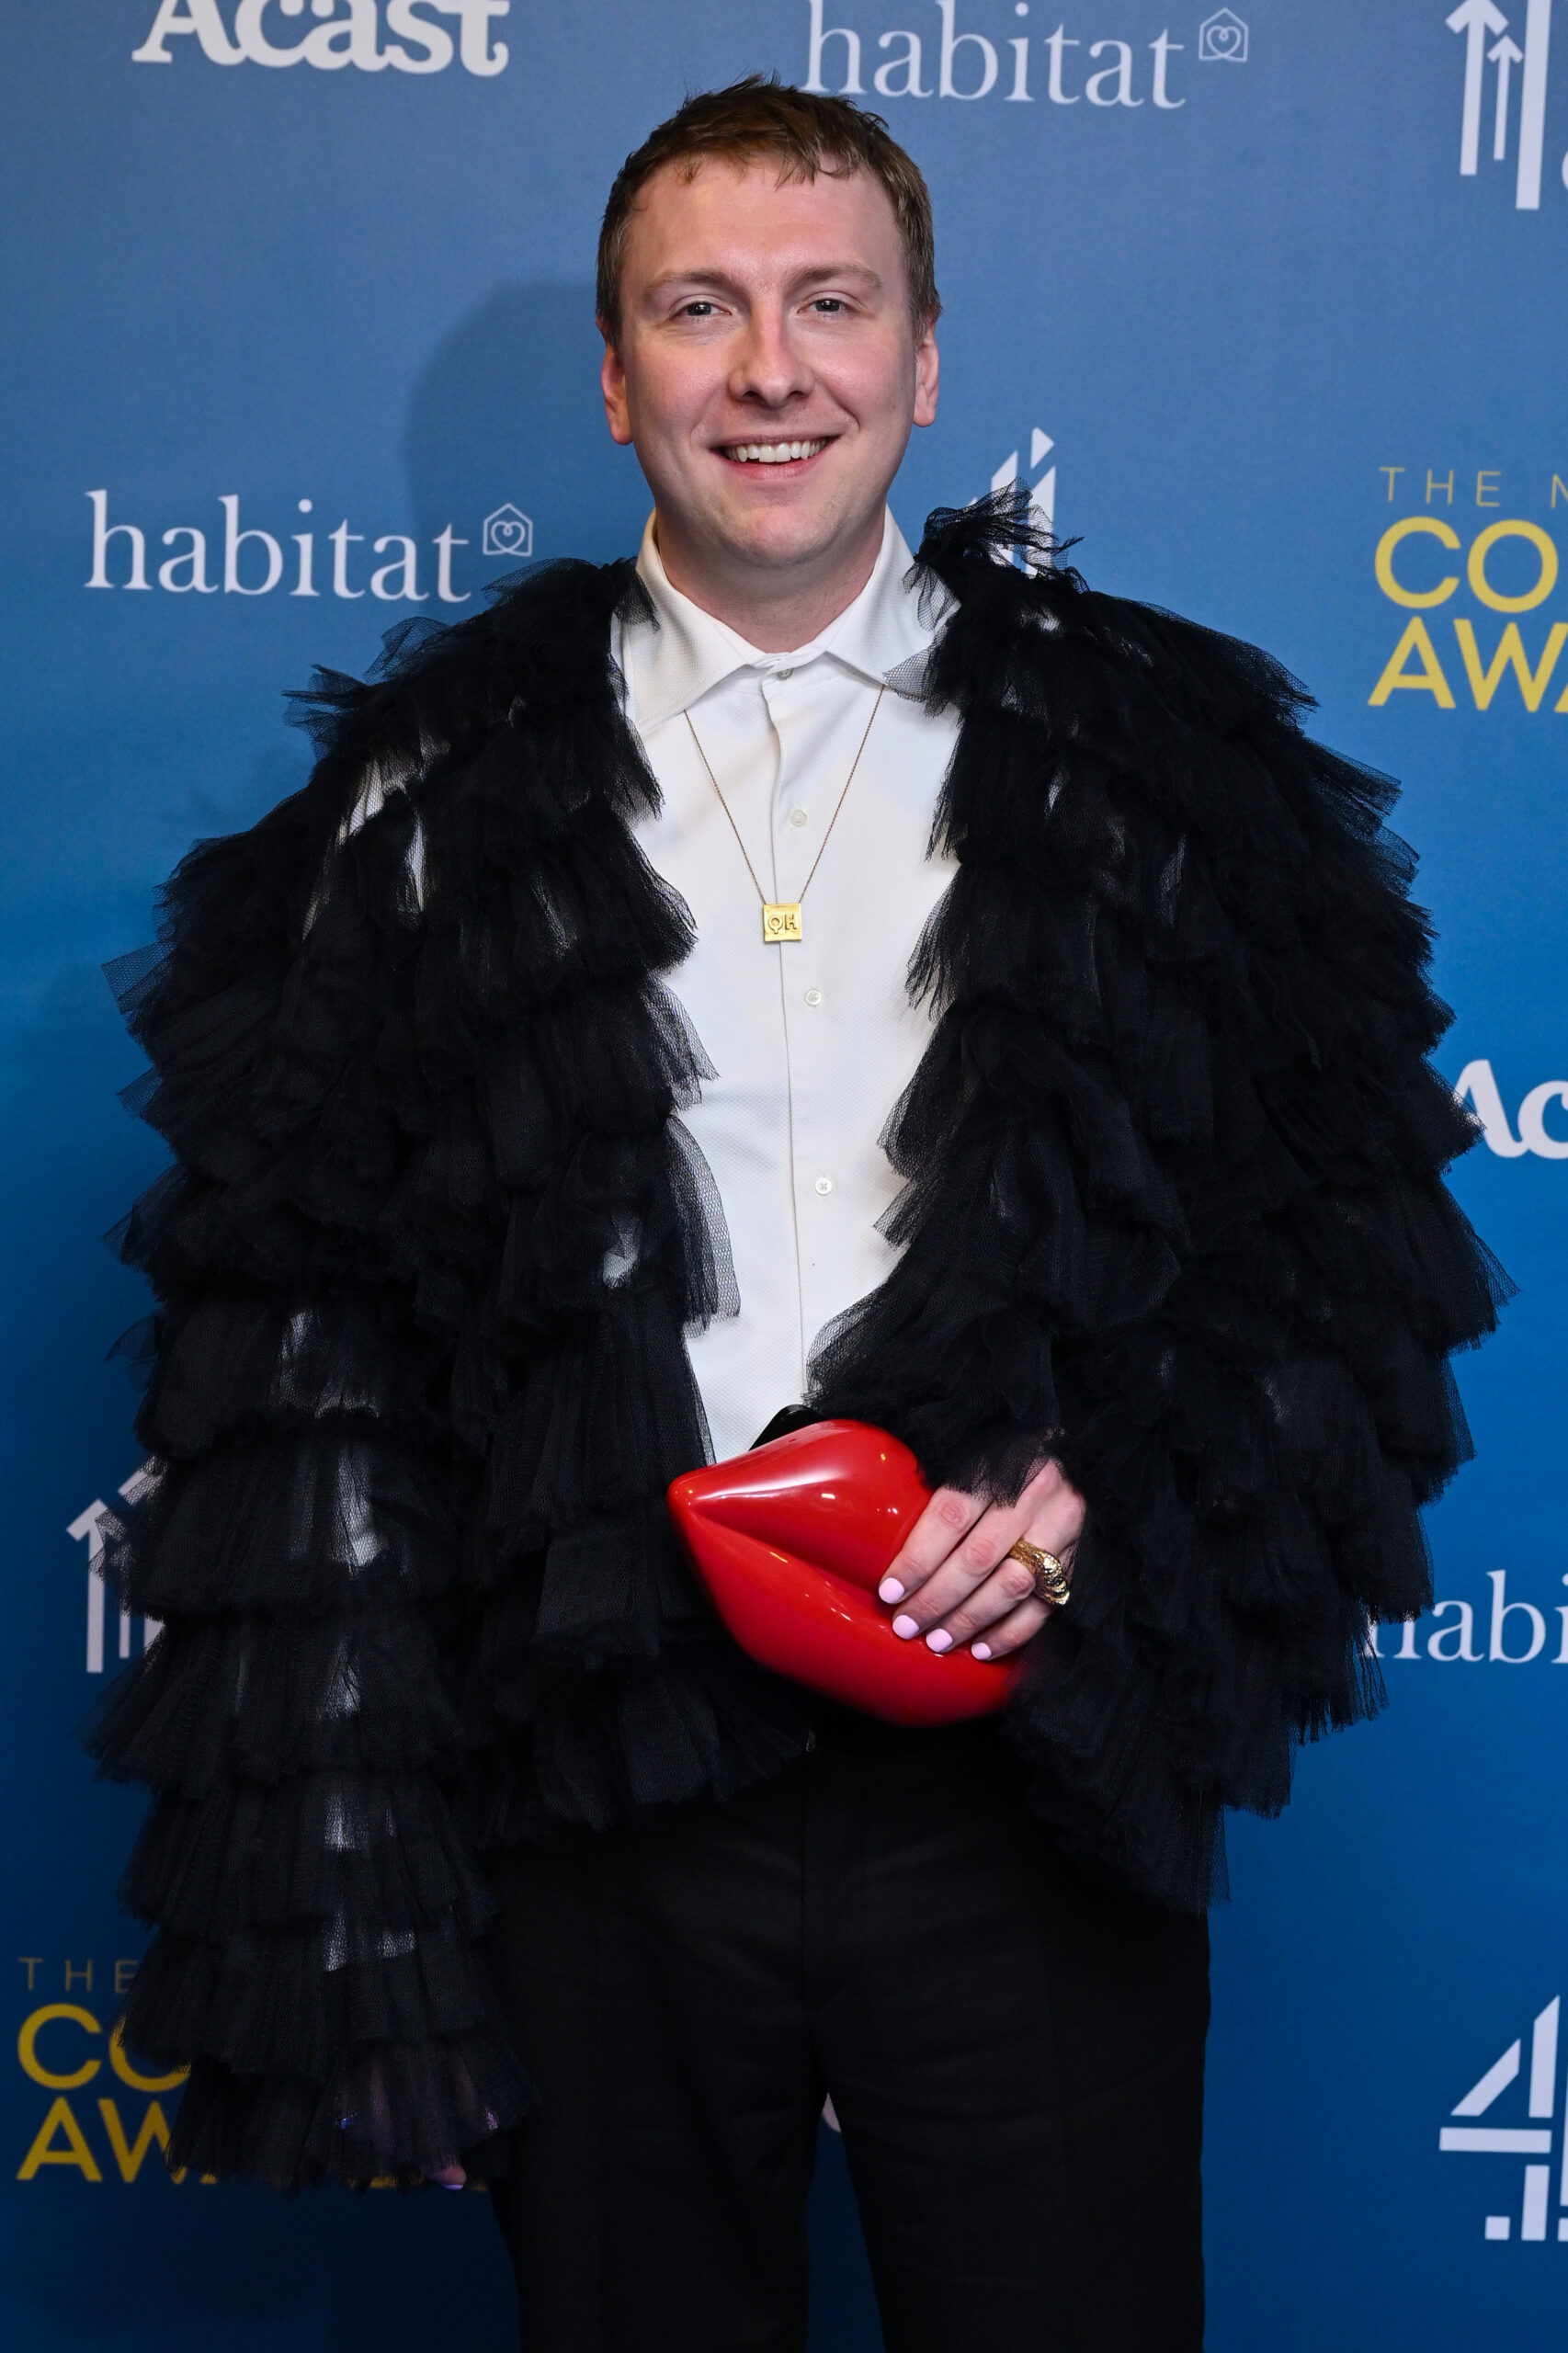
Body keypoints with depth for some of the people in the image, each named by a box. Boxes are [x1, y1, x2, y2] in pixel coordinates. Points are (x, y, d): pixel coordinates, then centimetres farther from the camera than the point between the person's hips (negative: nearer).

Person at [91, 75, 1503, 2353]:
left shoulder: (1160, 757, 4)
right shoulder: (442, 792, 4)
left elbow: (1351, 1243, 7)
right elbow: (301, 1338, 1)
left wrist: (1112, 1496, -10)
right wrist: (346, 1892, -3)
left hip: (1028, 1788, 0)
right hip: (594, 1797, 1)